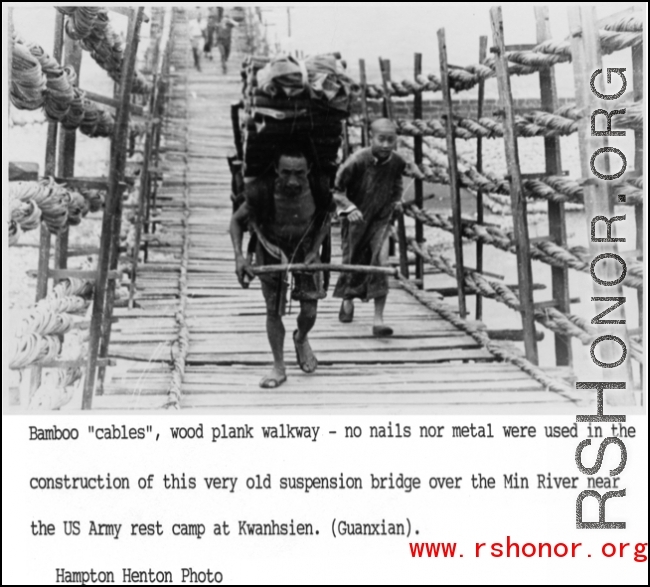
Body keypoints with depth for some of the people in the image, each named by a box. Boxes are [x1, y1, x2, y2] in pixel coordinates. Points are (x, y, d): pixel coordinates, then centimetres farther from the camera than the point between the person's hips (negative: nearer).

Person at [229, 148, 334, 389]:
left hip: (306, 249, 1)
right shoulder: (262, 193, -31)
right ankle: (278, 367, 19)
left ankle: (301, 339, 37)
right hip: (271, 252, -1)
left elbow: (326, 217, -4)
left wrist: (315, 250, -15)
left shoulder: (318, 189, -27)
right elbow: (236, 220, -13)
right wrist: (239, 256, -26)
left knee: (309, 311, 1)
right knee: (273, 311, 0)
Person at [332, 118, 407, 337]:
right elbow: (336, 190, -13)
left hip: (381, 220, 2)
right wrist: (350, 207, -26)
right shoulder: (357, 161, -21)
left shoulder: (397, 163, -9)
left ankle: (378, 319, -9)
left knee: (381, 262, -14)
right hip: (356, 220, -2)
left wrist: (396, 200, 3)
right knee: (353, 262, 10)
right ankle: (348, 300, 44)